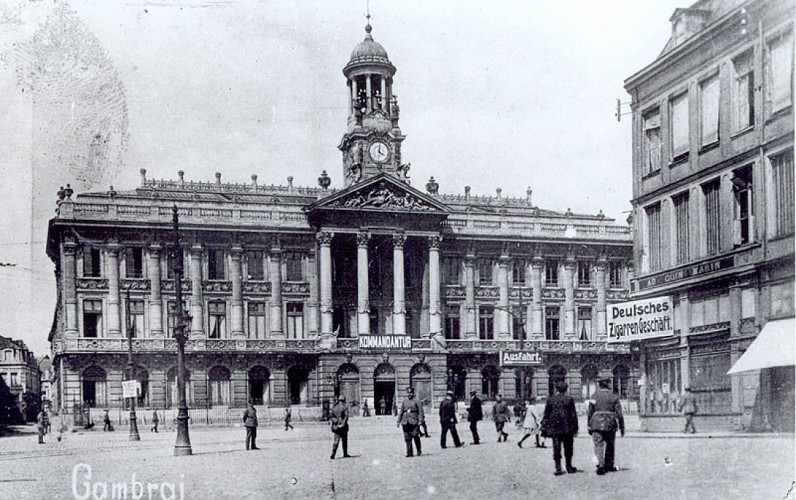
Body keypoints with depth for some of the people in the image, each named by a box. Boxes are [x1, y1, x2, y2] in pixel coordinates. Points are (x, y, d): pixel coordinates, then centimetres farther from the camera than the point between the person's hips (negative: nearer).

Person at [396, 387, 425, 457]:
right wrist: (399, 421, 12)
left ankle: (419, 450, 15)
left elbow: (420, 411, -3)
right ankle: (409, 453, 5)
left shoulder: (416, 402, 1)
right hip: (405, 422, 4)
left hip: (414, 422, -4)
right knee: (407, 438, 1)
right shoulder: (404, 402, 13)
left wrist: (420, 421, -11)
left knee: (416, 436, -5)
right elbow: (401, 412, 16)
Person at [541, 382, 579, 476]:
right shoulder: (569, 400, 1)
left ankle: (558, 468, -4)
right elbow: (574, 415, 0)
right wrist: (575, 428, 4)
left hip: (554, 428, 0)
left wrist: (544, 429, 8)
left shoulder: (551, 400, 3)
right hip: (567, 428, 0)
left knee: (556, 448, 2)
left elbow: (546, 415, 4)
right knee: (568, 448, 12)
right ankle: (569, 467, 19)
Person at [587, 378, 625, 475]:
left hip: (596, 424, -1)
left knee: (598, 445, -5)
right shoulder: (614, 397, 2)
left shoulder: (594, 397, 3)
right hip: (610, 425, 1)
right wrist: (622, 428, 6)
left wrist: (589, 427, 13)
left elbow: (589, 413, 5)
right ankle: (609, 466, 24)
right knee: (610, 446, 16)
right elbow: (619, 414, 0)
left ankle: (600, 465, -24)